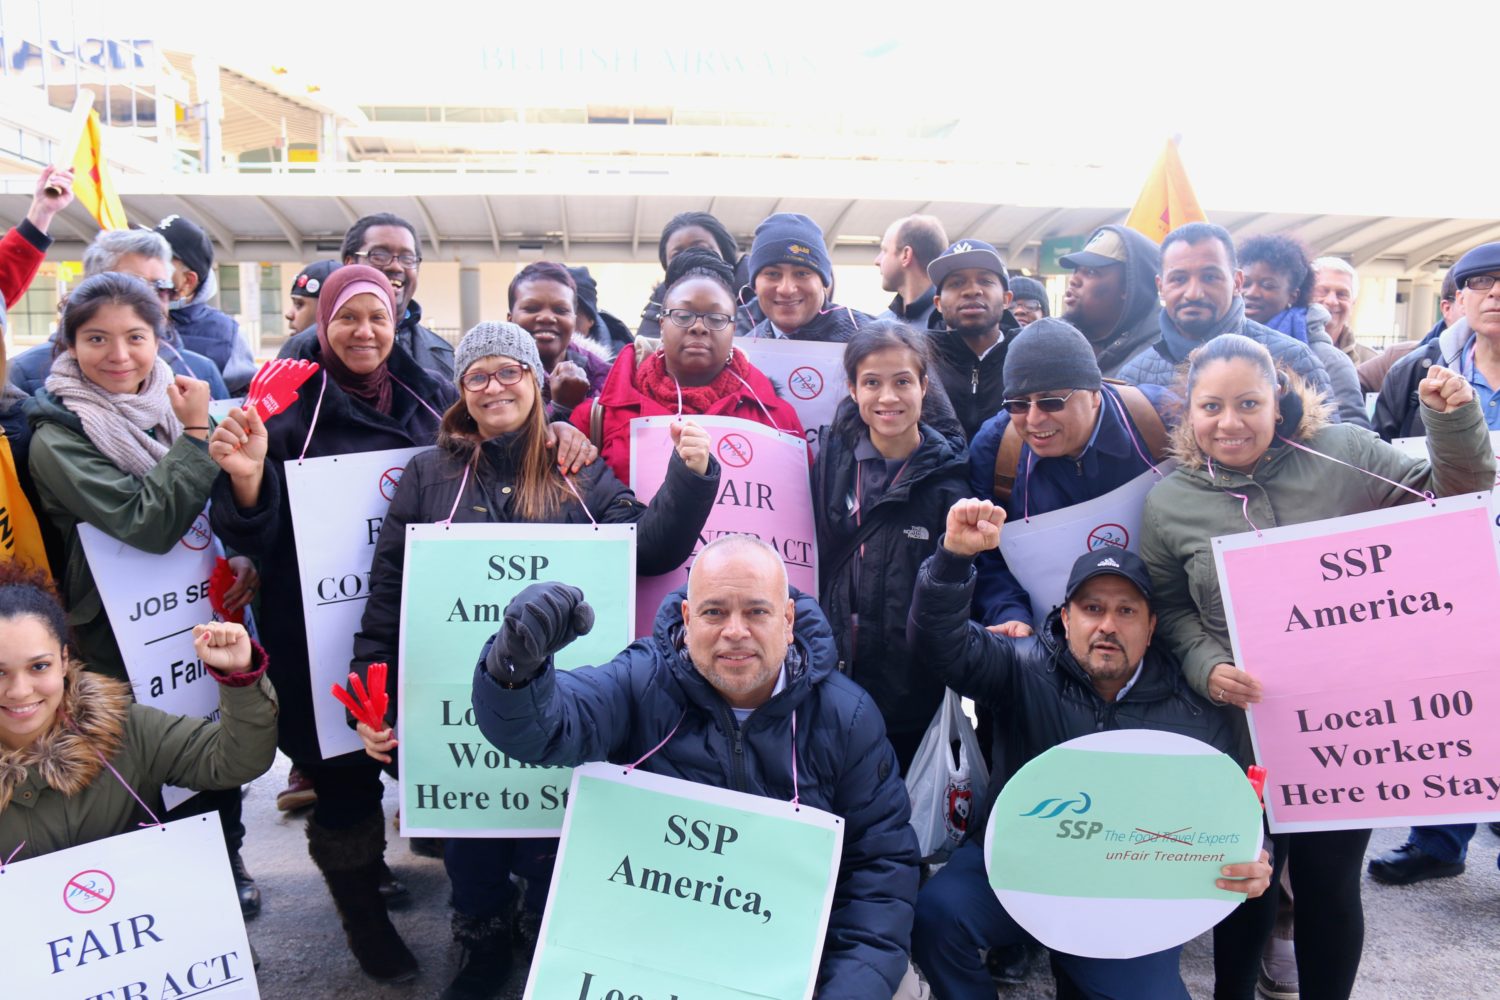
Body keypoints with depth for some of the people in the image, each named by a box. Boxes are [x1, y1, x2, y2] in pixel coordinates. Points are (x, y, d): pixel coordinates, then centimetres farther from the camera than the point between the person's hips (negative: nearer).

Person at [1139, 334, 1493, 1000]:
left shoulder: (1344, 456, -6)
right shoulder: (1168, 503, -3)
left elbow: (1453, 500, 3)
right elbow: (1170, 609, 3)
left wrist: (1454, 420, -12)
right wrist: (1205, 668, -13)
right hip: (1241, 728, 1)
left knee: (1330, 886, 11)